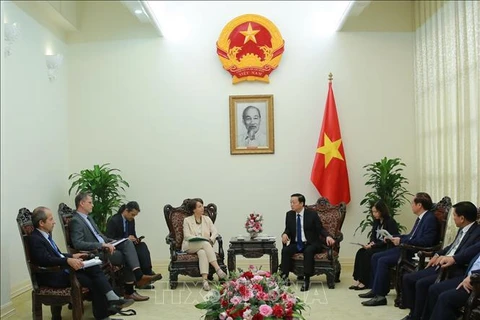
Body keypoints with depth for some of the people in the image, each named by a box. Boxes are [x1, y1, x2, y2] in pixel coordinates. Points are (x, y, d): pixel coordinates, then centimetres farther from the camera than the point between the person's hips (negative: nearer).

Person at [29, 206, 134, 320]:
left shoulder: (46, 235, 13)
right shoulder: (35, 239, -16)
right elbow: (46, 260, -30)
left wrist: (72, 256, 12)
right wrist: (68, 260, -39)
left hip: (63, 268, 9)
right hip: (53, 276, -9)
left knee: (94, 268, -11)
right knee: (92, 281, -16)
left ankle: (111, 299, -17)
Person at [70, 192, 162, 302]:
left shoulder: (88, 217, 19)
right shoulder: (75, 221, -12)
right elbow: (78, 244, -24)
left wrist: (111, 241, 10)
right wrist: (102, 245, -26)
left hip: (104, 246, 8)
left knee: (127, 242, -15)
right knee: (127, 257, -15)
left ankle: (139, 276, -24)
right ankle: (129, 291, -4)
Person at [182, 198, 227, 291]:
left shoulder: (207, 219, 15)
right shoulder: (187, 220, 6)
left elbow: (215, 232, 5)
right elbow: (187, 236, -5)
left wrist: (211, 239, -18)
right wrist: (203, 239, -18)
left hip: (204, 245, 2)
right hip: (190, 246, -2)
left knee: (202, 252, -37)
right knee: (205, 243, -36)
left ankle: (205, 280, -47)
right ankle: (218, 269, -44)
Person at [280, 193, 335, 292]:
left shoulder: (312, 214, -6)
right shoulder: (289, 214, 5)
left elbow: (320, 229, -3)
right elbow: (288, 230, 11)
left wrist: (327, 236, -24)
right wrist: (285, 234, -13)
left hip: (310, 244, -3)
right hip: (296, 244, 4)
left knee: (308, 251, -35)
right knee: (285, 250, -25)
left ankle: (306, 280, -30)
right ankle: (284, 276, -19)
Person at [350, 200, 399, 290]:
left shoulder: (391, 222, -11)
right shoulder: (376, 221, 12)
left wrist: (373, 245, -21)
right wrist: (372, 242, -5)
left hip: (387, 248, -7)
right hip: (376, 246, 7)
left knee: (368, 253, -28)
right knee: (360, 252, -17)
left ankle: (365, 282, -21)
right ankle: (358, 279, -21)